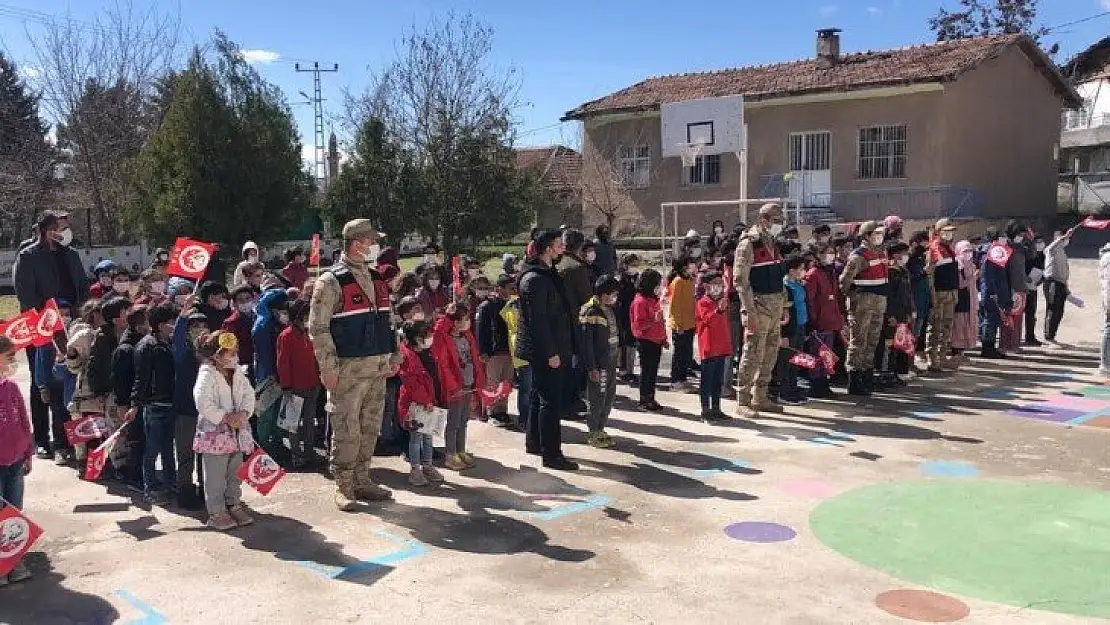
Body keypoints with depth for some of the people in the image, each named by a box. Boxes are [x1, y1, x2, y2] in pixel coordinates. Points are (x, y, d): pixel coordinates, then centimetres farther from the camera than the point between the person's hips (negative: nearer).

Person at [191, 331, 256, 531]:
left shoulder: (237, 372, 9)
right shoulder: (207, 374, -14)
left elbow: (249, 394, 7)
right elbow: (203, 403, -22)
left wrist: (243, 413, -11)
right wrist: (226, 418, -21)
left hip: (237, 432, 7)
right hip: (214, 432, -7)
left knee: (235, 472, 15)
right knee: (216, 475, 0)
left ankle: (234, 506, 28)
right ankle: (216, 513, 9)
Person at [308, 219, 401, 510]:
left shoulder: (377, 279, 14)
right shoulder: (331, 280, -9)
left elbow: (387, 320, 21)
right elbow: (318, 328, -12)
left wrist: (394, 354, 15)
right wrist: (328, 367, -16)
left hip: (378, 367, 7)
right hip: (348, 369, -7)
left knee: (370, 428, 13)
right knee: (346, 430, -2)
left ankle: (362, 480, 25)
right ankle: (343, 486, 9)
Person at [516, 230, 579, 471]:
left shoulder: (547, 274, 15)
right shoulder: (535, 279, -18)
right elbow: (537, 320, -22)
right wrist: (550, 352, -22)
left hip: (550, 348, 11)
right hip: (544, 350, -11)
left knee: (541, 395, 19)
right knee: (551, 400, -6)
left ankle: (534, 442, 31)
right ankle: (551, 454, -1)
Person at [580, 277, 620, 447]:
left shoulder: (609, 309, 11)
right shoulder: (591, 311, -14)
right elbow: (586, 341, -17)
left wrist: (614, 359, 15)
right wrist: (591, 367, -19)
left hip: (610, 361, 8)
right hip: (598, 363, -8)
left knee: (610, 395, 13)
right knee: (597, 398, -1)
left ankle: (600, 430, 26)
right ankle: (593, 434, 11)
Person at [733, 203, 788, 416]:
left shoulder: (773, 243, 15)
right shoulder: (748, 244, -11)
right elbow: (740, 280, -16)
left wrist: (783, 305, 15)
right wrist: (750, 311, -21)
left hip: (776, 307, 8)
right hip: (759, 306, -8)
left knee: (769, 355, 12)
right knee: (753, 355, -6)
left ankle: (760, 398, 23)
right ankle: (743, 402, 1)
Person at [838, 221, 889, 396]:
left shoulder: (880, 253, 15)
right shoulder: (859, 255, -14)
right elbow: (845, 279, -19)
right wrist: (851, 295, -8)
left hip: (879, 302, 9)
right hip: (863, 301, -9)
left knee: (872, 342, 14)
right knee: (858, 342, -5)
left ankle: (867, 377, 23)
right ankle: (854, 383, -2)